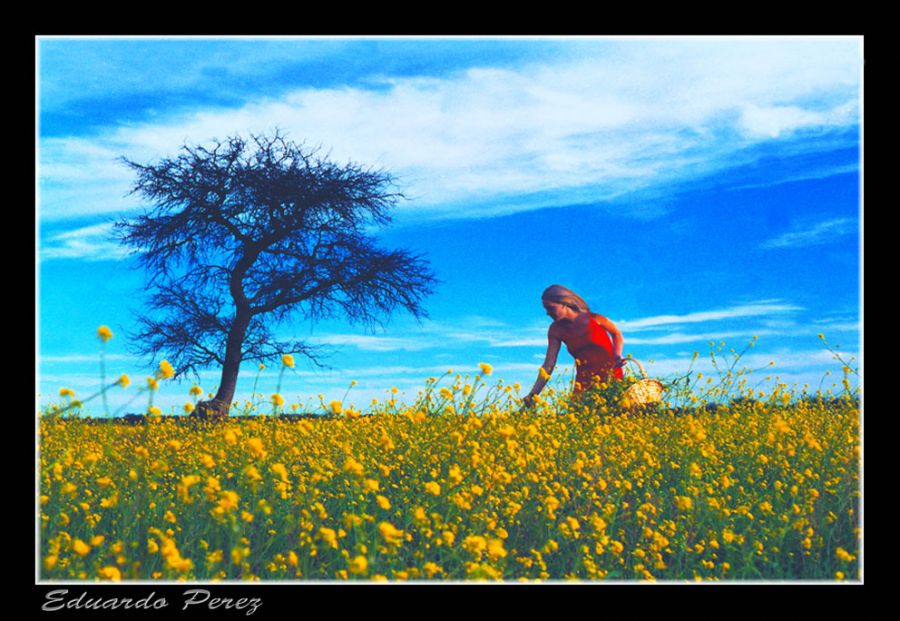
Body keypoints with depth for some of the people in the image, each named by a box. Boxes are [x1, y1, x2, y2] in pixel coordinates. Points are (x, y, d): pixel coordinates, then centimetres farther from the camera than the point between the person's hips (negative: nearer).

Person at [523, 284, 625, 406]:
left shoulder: (593, 319, -11)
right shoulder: (556, 330, -3)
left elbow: (616, 333, 9)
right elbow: (548, 365, -6)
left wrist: (617, 356, -8)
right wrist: (533, 395, -13)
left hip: (610, 375, -3)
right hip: (585, 381, 3)